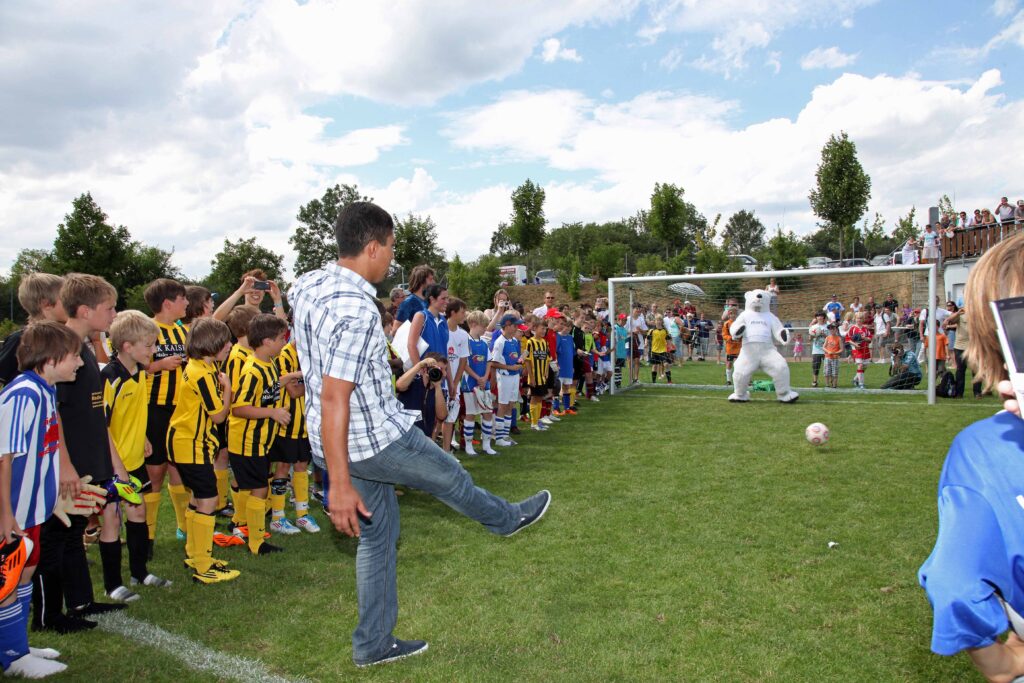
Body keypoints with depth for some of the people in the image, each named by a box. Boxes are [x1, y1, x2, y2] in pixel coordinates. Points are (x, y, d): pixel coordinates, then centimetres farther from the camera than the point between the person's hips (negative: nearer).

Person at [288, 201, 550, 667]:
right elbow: (334, 399, -31)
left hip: (339, 440, 9)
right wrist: (339, 485, -28)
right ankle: (507, 519, 48)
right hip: (375, 438, -9)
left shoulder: (310, 284, 1)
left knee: (377, 534, 20)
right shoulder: (356, 311, -28)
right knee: (450, 479, 19)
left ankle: (373, 644, 31)